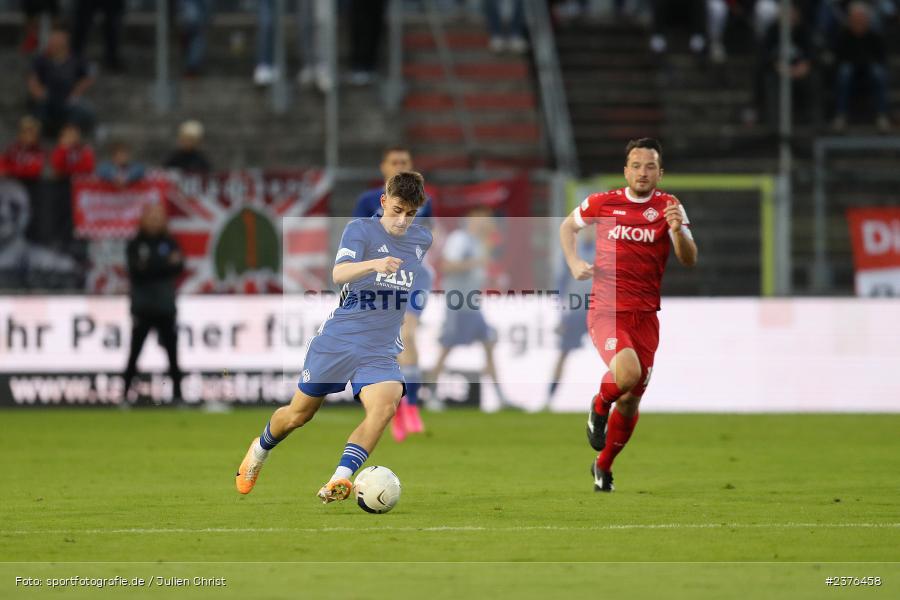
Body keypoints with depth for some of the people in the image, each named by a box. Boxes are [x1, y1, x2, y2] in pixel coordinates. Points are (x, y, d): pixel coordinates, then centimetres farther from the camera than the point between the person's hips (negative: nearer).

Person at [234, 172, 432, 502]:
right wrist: (374, 264, -44)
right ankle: (260, 448, 43)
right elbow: (340, 273, -28)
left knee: (385, 405, -28)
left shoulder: (422, 240, 7)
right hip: (337, 340, -3)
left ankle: (339, 480, -31)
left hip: (381, 351, 3)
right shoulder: (360, 229, -9)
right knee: (298, 414, 10)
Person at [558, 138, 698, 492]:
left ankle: (603, 467, 30)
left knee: (631, 401, 7)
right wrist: (574, 264, 3)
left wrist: (677, 230, -27)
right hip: (606, 310, -2)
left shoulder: (668, 207, 1)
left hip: (645, 316, 2)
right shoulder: (602, 203, 0)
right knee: (628, 373, -29)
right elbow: (568, 226, 20)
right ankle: (599, 407, 5)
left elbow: (689, 260, -8)